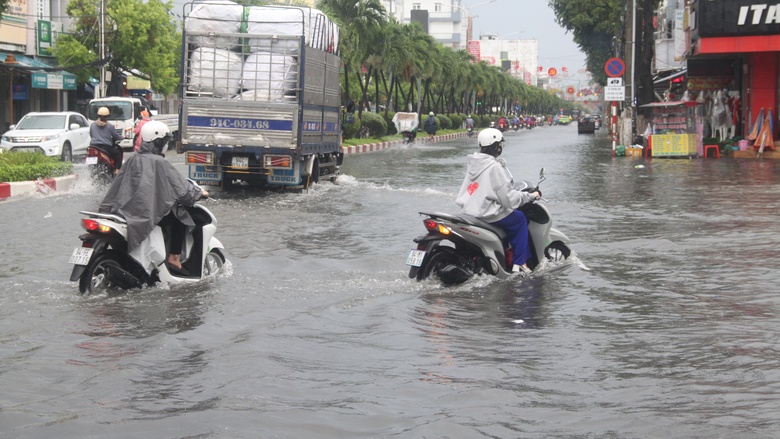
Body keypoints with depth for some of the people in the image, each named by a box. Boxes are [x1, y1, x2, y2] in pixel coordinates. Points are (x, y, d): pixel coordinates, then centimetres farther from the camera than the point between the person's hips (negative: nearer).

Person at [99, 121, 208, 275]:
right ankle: (174, 258, 3)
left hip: (127, 208, 8)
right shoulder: (159, 162, -10)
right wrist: (200, 192, 8)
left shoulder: (134, 160, 11)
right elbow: (180, 186, -6)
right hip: (149, 213, -8)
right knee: (181, 217, 8)